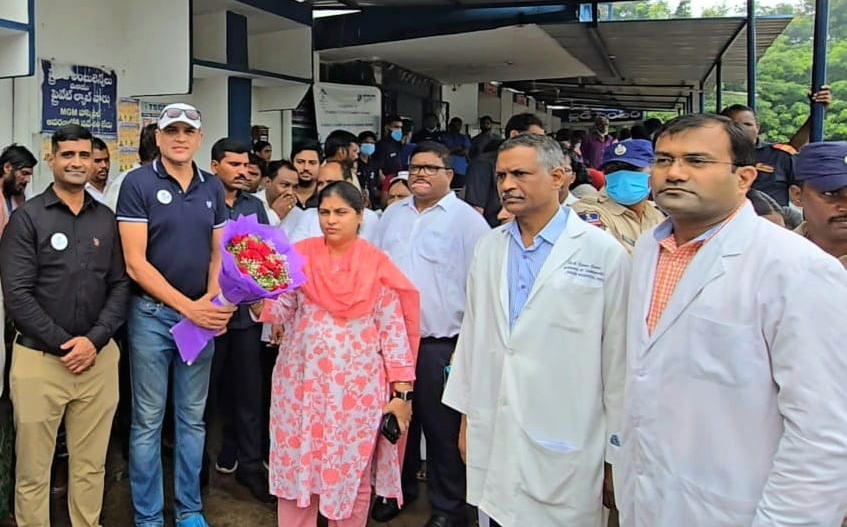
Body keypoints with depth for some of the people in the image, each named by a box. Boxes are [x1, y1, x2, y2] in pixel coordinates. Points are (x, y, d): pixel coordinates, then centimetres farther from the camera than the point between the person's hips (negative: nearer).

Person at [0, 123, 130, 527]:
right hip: (39, 357, -3)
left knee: (91, 464, 11)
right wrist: (62, 344, -12)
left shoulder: (106, 220, 10)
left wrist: (94, 339, -8)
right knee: (33, 469, 7)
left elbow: (121, 285, 6)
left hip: (98, 356, 3)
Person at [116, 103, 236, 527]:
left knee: (193, 418, 13)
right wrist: (187, 307, -16)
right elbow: (135, 263, -12)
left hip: (202, 314, 4)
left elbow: (217, 255, 10)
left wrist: (211, 301, -9)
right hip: (152, 315, -4)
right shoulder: (138, 183, -7)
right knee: (148, 420, 5)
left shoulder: (213, 188, 7)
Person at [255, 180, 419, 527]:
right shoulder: (301, 255, 3)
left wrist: (402, 391, -6)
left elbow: (393, 329, -3)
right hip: (301, 382, 2)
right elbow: (281, 310, 0)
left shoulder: (377, 264, -2)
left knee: (353, 473, 9)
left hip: (357, 387, -1)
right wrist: (259, 300, -23)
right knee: (296, 467, 10)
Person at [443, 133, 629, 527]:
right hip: (492, 444, 5)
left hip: (563, 453, -4)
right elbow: (472, 335, 11)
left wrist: (616, 454, -2)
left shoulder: (604, 254, -9)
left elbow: (617, 357, -6)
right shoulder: (488, 248, 7)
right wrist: (466, 419, 13)